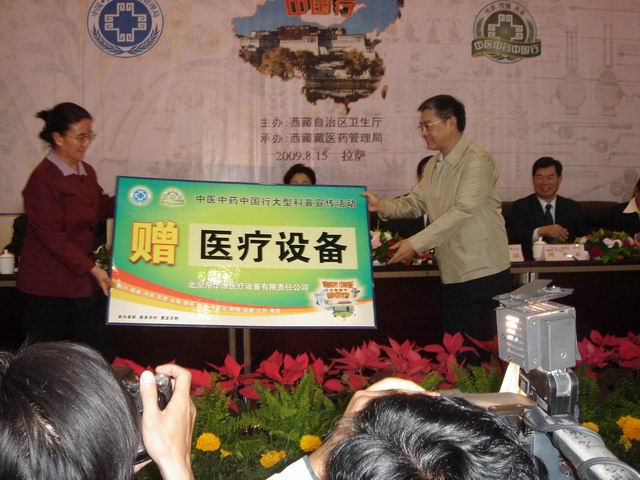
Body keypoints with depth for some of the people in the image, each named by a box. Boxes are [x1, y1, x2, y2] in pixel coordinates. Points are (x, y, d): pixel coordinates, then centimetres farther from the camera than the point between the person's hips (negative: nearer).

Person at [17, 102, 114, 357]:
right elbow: (51, 236, -18)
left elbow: (99, 209, 21)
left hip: (81, 282, 7)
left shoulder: (87, 172, 9)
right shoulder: (43, 178, -16)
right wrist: (92, 268, -19)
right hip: (46, 287, -7)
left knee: (100, 356, 8)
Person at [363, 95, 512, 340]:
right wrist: (381, 205, -8)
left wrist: (416, 243, -23)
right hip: (452, 274, 8)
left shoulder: (477, 160, -14)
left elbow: (462, 211, -22)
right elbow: (414, 203, 11)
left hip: (483, 273, -8)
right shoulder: (432, 166, 15)